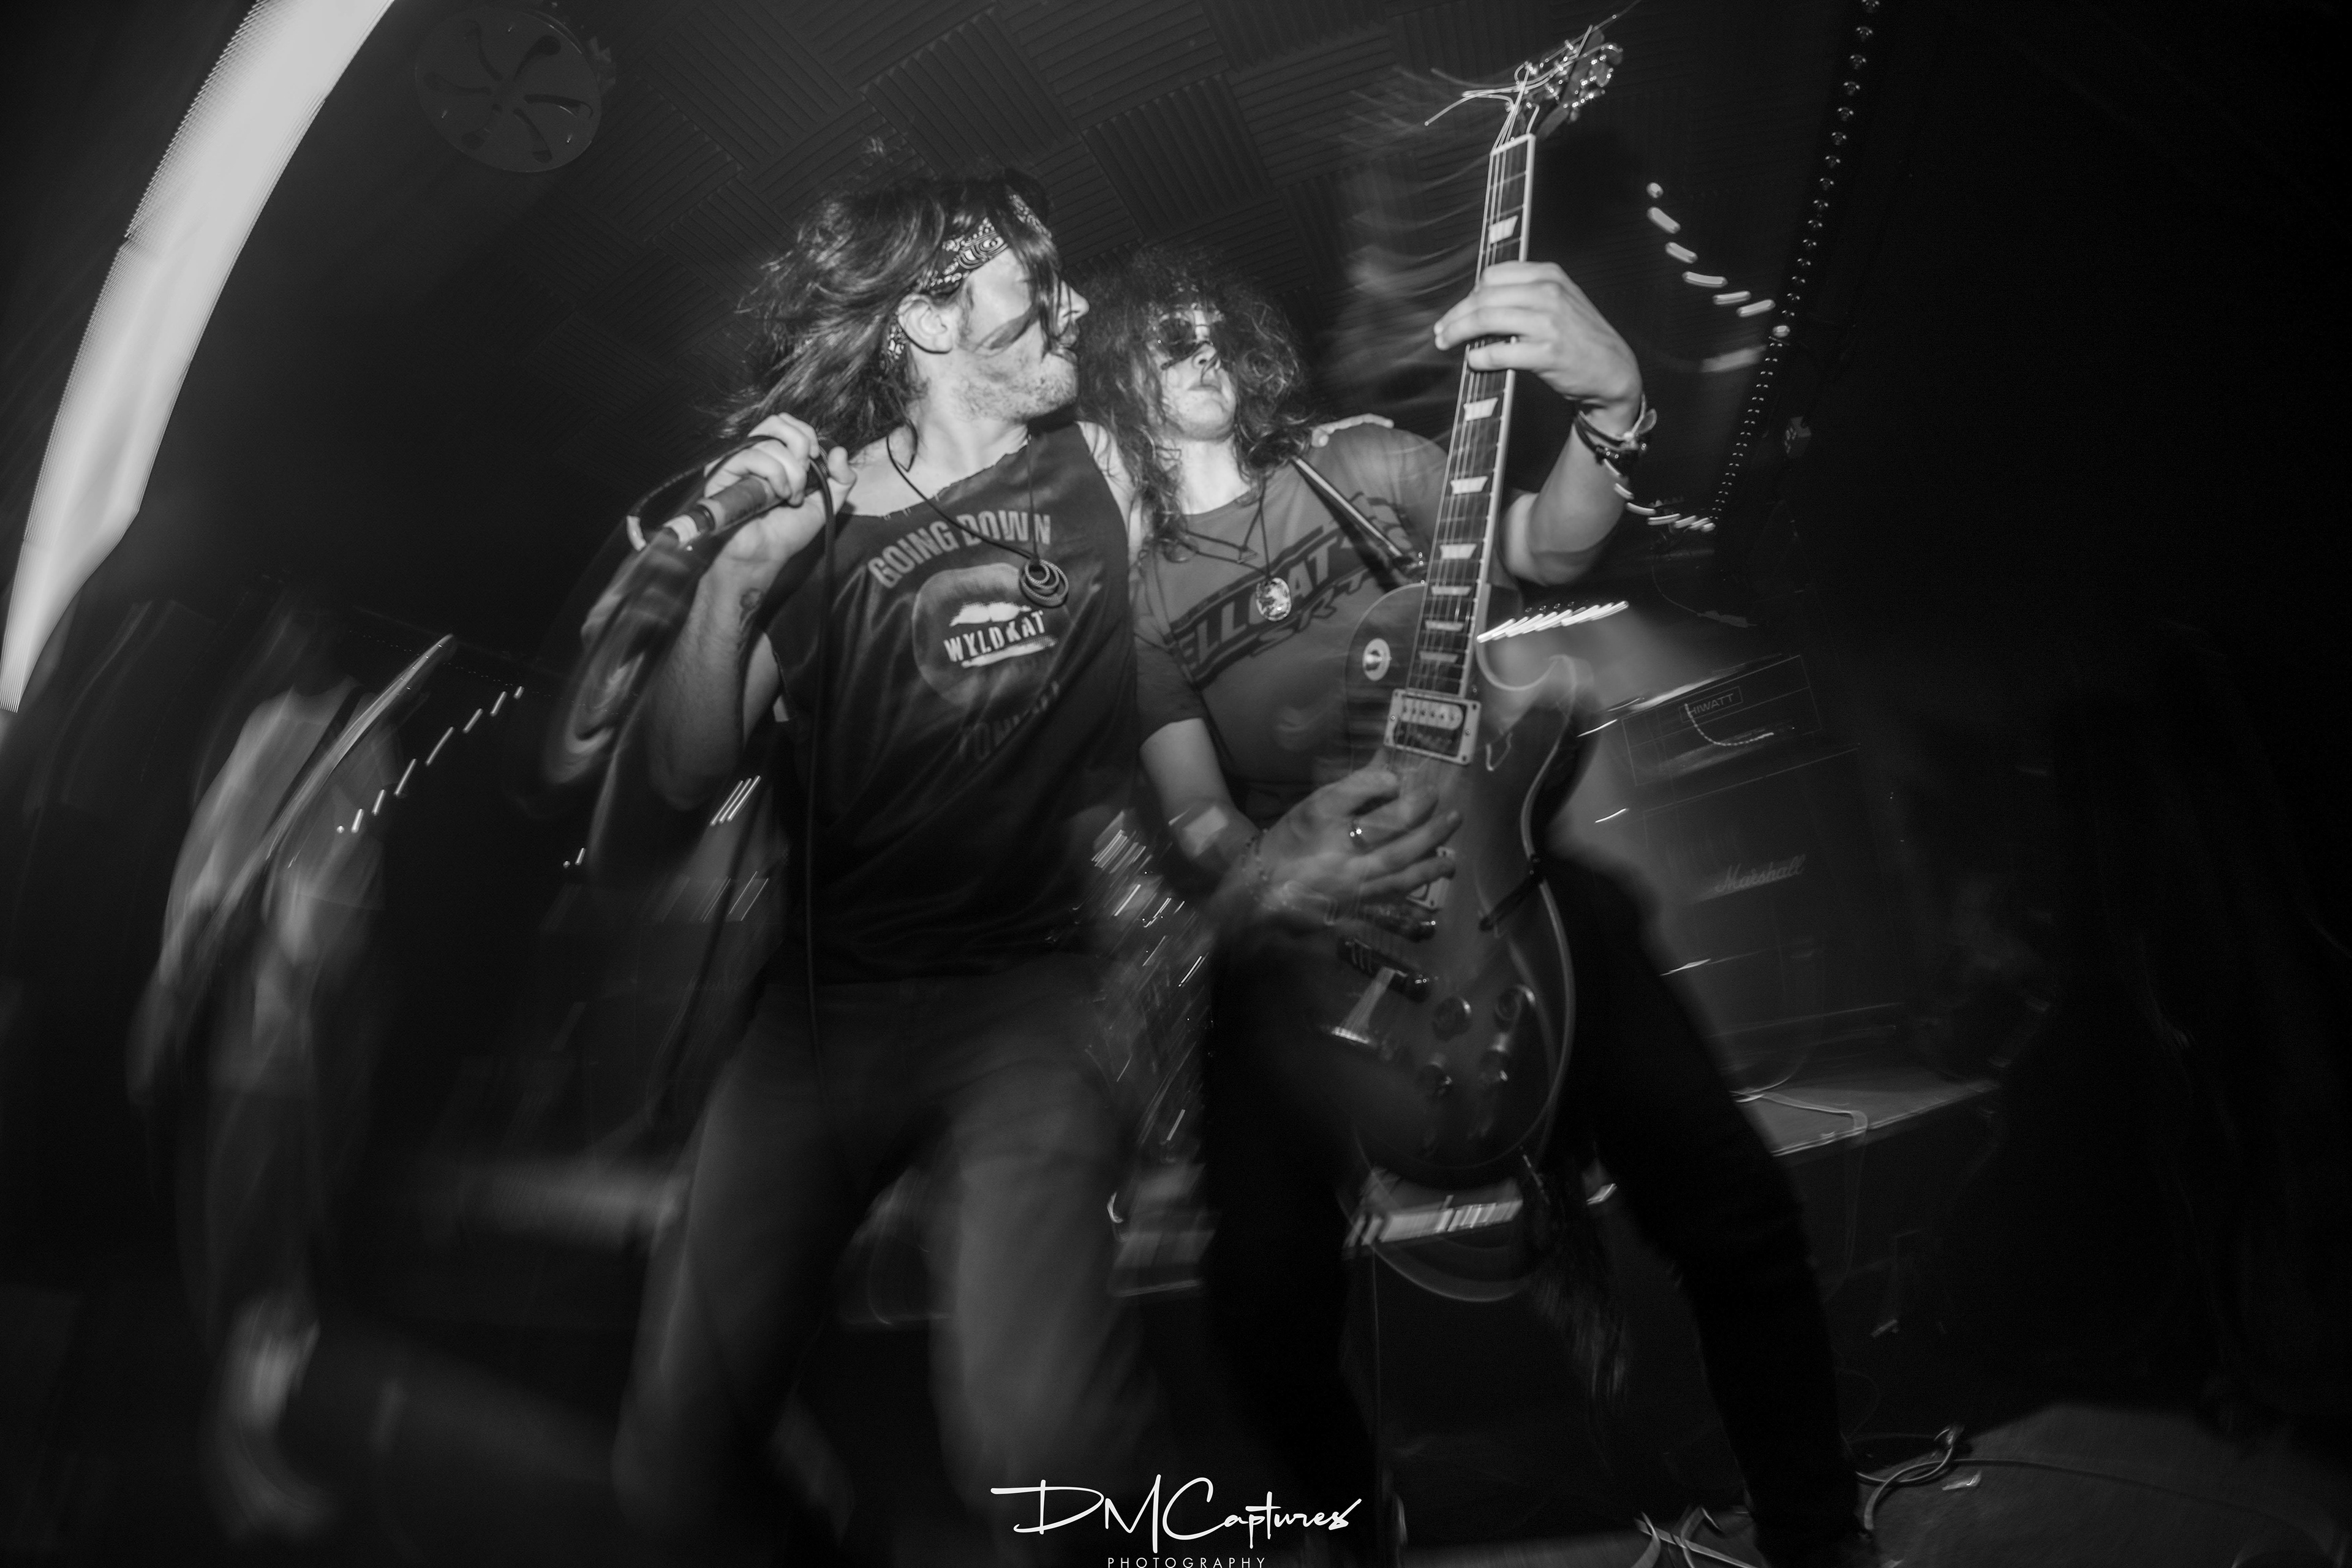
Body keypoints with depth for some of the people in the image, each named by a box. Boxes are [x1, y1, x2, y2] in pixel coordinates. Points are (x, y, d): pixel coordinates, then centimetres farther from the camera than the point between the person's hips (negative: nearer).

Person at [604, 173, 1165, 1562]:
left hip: (1034, 983, -2)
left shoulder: (1099, 470, 6)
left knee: (1031, 1434, -26)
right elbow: (677, 784, 2)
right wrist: (734, 576, -10)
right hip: (826, 999, 3)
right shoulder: (812, 517, 6)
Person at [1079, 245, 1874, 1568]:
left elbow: (1548, 549, -7)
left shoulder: (1365, 466, 10)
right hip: (1295, 924, 0)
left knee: (1736, 1206, -15)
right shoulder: (1131, 587, 8)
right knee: (1267, 1289, -19)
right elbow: (1196, 819, 1)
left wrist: (1612, 404, -28)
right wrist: (1265, 867, -23)